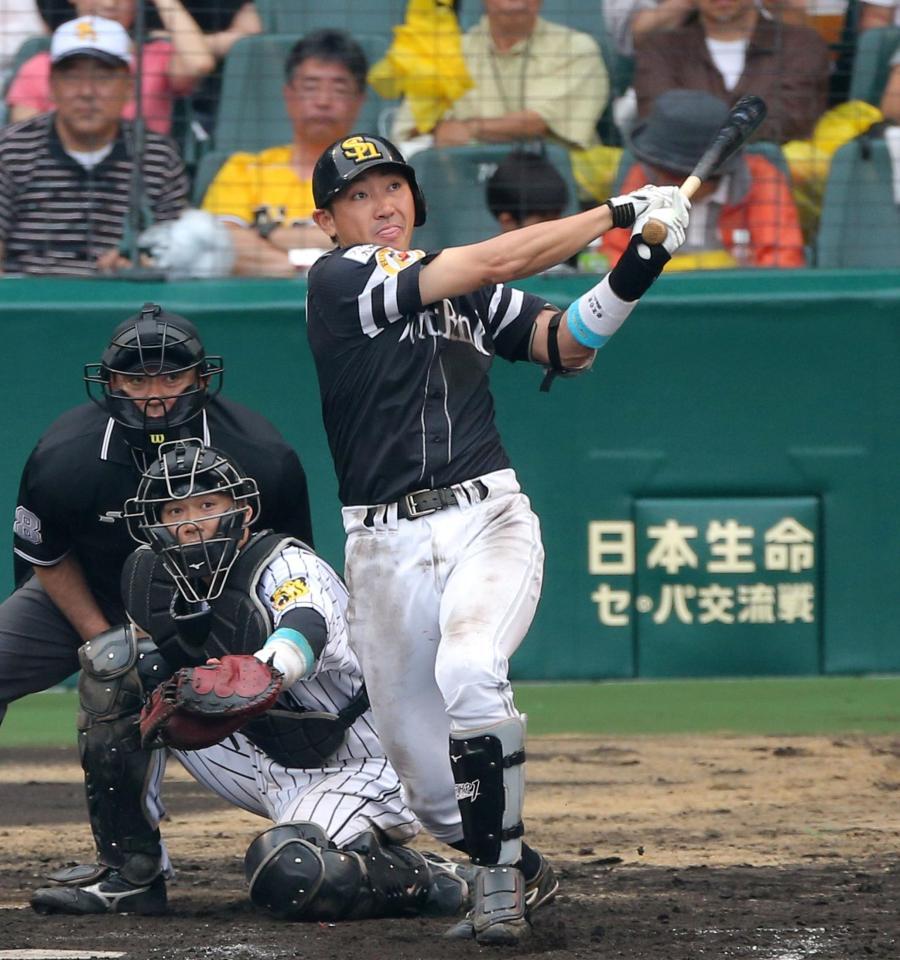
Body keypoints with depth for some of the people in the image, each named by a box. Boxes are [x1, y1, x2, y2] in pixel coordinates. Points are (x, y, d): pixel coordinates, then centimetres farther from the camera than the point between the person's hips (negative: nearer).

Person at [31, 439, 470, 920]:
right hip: (271, 765, 8)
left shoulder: (287, 566, -23)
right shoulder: (177, 583, -1)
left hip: (361, 772, -8)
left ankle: (423, 879, -5)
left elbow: (307, 628, -48)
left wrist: (259, 672, -67)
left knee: (288, 875, -37)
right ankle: (129, 875, 1)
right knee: (114, 661, -1)